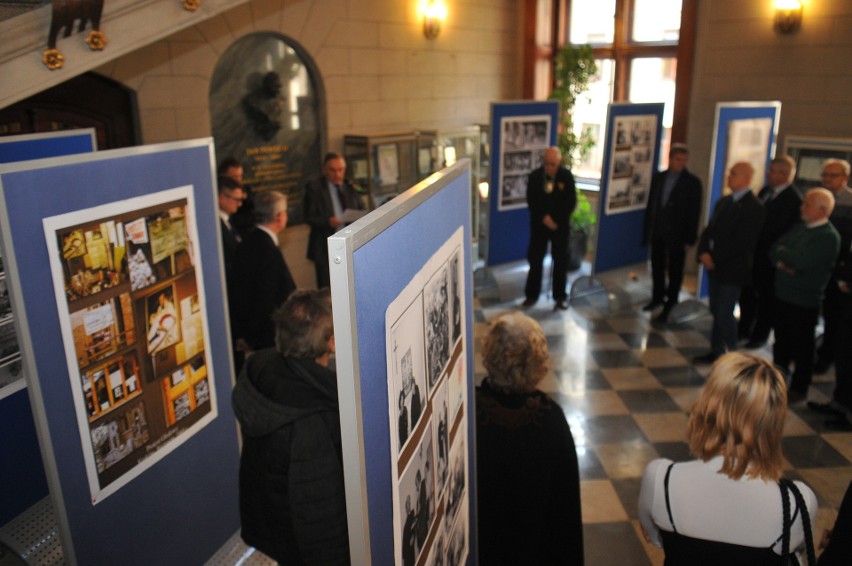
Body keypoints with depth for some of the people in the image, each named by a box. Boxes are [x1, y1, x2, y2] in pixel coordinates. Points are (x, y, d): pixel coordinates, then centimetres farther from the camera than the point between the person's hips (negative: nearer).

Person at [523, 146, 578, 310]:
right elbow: (531, 201, -5)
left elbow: (571, 203, -7)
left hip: (560, 225, 0)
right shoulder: (534, 176, -6)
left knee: (560, 260, 6)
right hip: (539, 224, 0)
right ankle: (532, 294, 16)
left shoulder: (567, 177, -7)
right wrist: (544, 217, -16)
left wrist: (556, 221, -15)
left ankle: (560, 296, 16)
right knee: (535, 259, 4)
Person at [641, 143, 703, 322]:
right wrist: (646, 231, 6)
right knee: (657, 268, 12)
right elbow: (650, 205, 9)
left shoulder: (693, 182, -5)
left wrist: (690, 239, -10)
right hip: (657, 233, 4)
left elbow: (694, 212, -6)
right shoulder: (658, 178, 6)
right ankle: (657, 298, 28)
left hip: (677, 235, -4)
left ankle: (669, 305, 12)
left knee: (674, 272, 4)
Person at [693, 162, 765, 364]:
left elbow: (742, 242, -19)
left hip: (732, 269, -7)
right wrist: (704, 252, -6)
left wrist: (715, 258, -17)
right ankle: (716, 351, 25)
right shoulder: (723, 202, 12)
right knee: (716, 311, 13)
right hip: (715, 266, 7)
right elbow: (709, 229, 11)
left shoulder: (753, 207, -13)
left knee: (725, 314, -4)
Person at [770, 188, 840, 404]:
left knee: (801, 347, 8)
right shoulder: (800, 227, 9)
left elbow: (802, 261, -28)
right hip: (783, 294, 7)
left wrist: (782, 252, -10)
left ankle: (799, 388, 23)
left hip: (804, 301, -7)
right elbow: (774, 252, 6)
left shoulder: (829, 236, -17)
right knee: (781, 341, 19)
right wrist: (781, 263, -15)